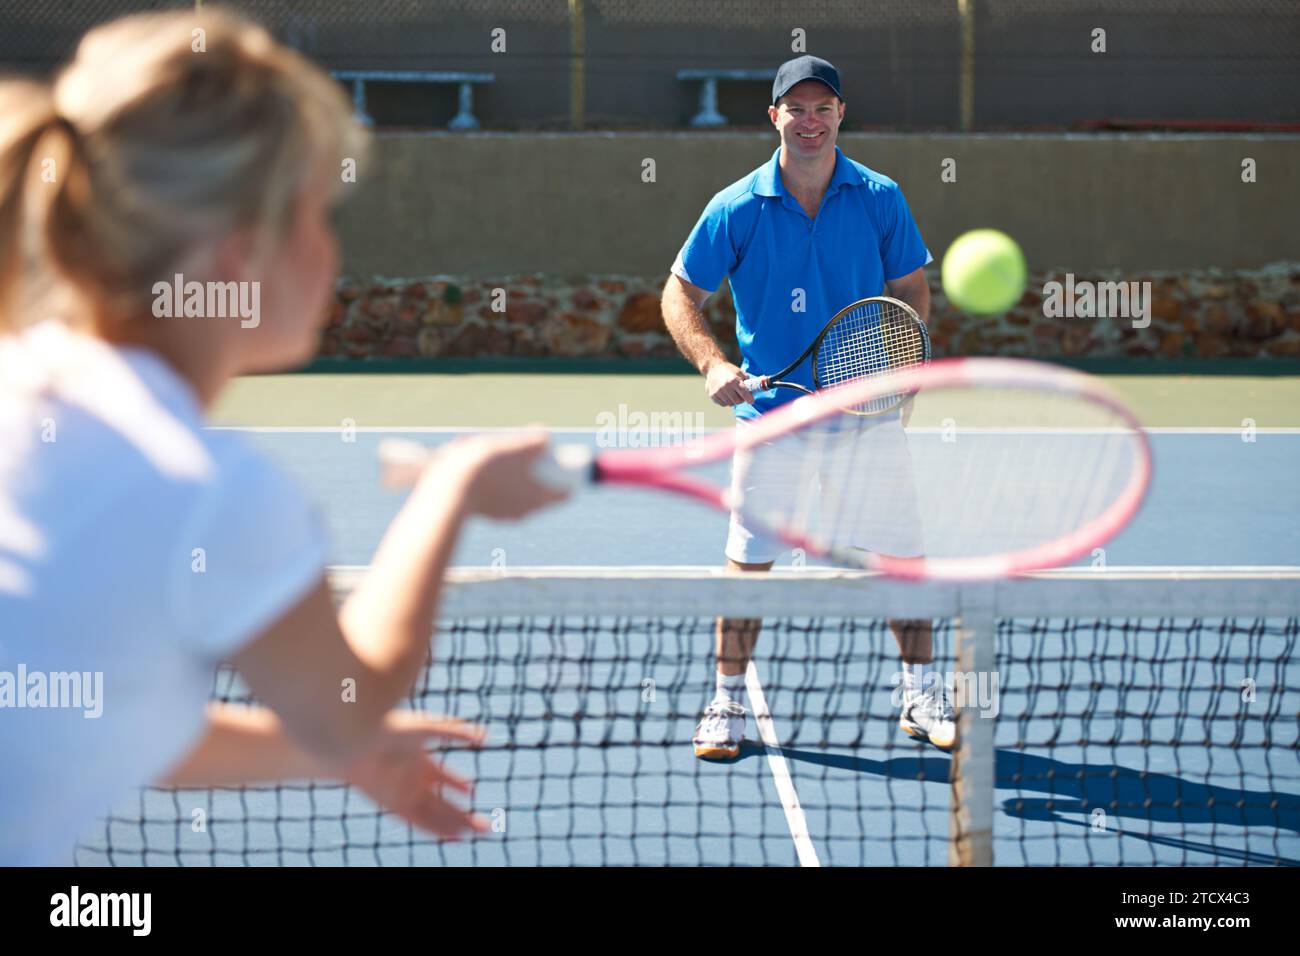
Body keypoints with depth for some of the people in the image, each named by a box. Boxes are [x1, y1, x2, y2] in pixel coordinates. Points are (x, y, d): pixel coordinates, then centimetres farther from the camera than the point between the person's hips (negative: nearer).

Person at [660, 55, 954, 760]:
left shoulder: (881, 199, -1)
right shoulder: (737, 208, -5)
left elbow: (912, 290, 7)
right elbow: (680, 292, 1)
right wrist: (711, 363, -15)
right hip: (770, 410, -1)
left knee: (901, 553, 3)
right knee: (749, 558, 1)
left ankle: (923, 699, 18)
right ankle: (727, 705, 15)